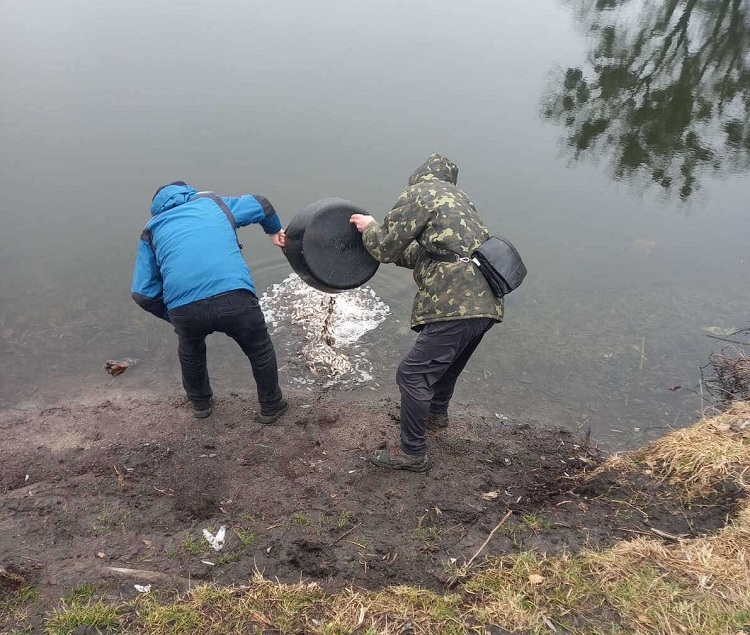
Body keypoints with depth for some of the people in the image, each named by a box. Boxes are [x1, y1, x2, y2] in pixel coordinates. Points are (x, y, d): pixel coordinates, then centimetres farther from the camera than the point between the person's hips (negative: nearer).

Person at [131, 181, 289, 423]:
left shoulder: (152, 230, 23)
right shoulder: (213, 202, 25)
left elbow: (142, 294, 15)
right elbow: (261, 205, 38)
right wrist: (275, 231, 57)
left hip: (184, 309, 1)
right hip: (234, 298, -1)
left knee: (190, 351, 36)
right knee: (260, 351, 28)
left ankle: (200, 403, 55)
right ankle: (271, 406, 45)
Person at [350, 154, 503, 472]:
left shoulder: (418, 193, -2)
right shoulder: (457, 197, 25)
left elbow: (386, 248, -2)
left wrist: (369, 227, 17)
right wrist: (387, 242, 28)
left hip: (457, 305, -10)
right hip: (485, 301, 10)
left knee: (413, 374, 0)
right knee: (446, 359, 30)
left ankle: (412, 453, 10)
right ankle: (437, 414, 53)